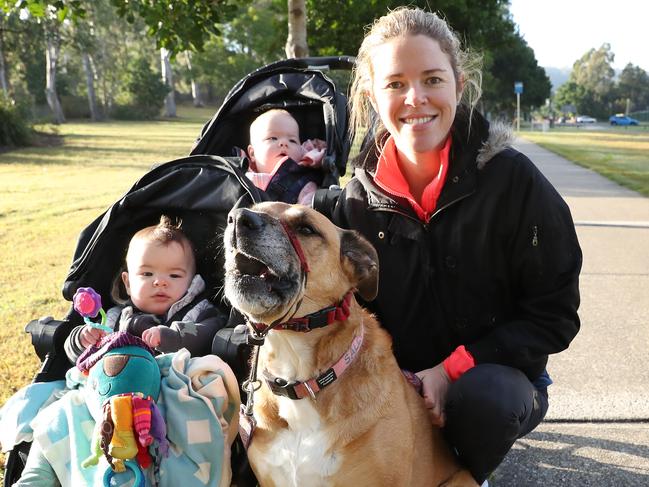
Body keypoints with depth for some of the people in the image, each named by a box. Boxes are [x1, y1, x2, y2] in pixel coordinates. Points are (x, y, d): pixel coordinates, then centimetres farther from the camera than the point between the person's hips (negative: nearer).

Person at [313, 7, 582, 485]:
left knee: (481, 396, -35)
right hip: (395, 379, 3)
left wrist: (453, 370, -20)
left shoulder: (513, 179, -14)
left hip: (493, 374, -2)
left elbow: (553, 315, -10)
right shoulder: (361, 194, -4)